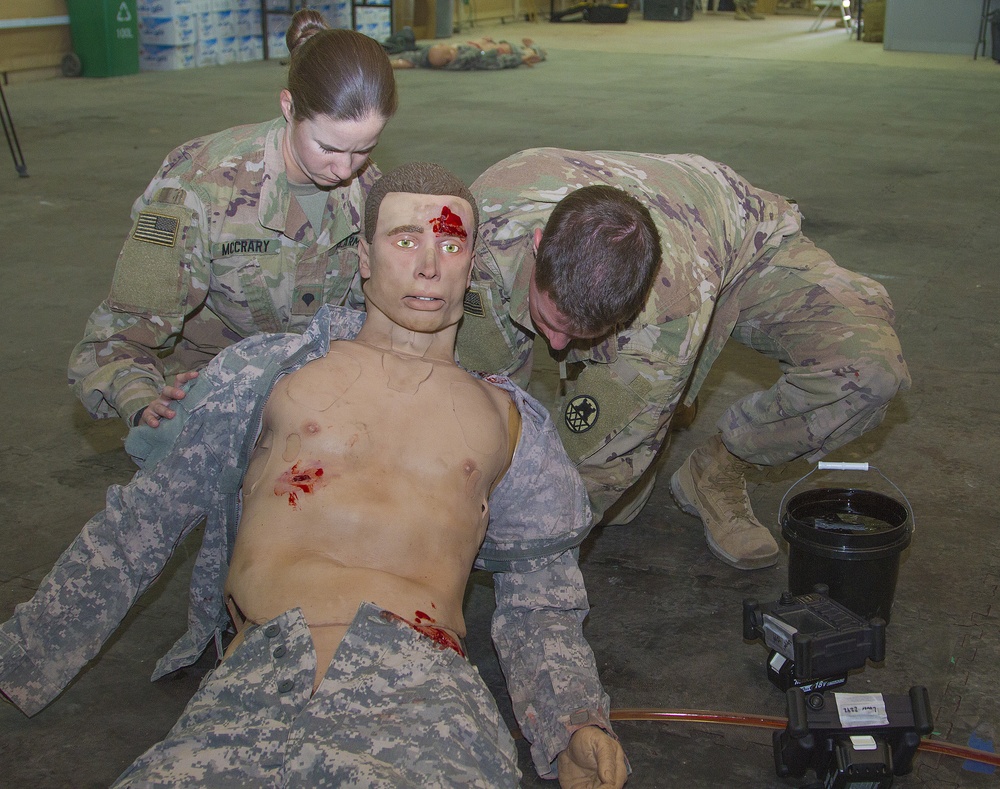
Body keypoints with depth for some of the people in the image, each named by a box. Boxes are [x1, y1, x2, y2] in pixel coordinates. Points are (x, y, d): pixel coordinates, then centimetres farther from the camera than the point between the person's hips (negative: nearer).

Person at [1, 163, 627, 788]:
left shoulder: (505, 420, 20)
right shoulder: (265, 372, 17)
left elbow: (539, 600, 21)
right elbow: (137, 527, 19)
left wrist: (579, 731, 4)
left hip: (425, 694, 0)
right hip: (256, 680, 0)